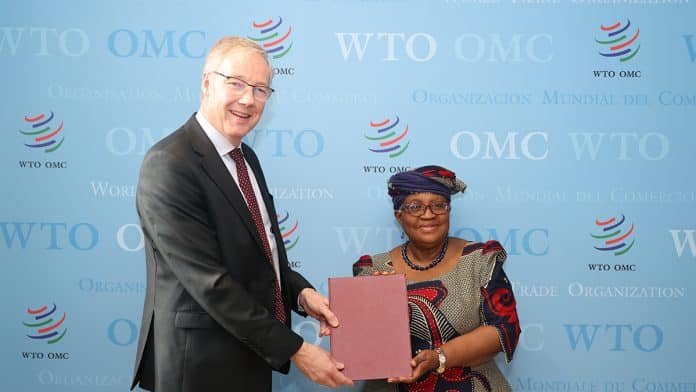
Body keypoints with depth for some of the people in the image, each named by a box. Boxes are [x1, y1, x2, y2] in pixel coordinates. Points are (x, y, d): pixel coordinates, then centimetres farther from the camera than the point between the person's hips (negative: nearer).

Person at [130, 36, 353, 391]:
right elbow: (209, 282, -24)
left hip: (251, 358, 8)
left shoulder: (246, 158, 8)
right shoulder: (169, 164, -20)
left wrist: (300, 293, -5)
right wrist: (294, 350, -20)